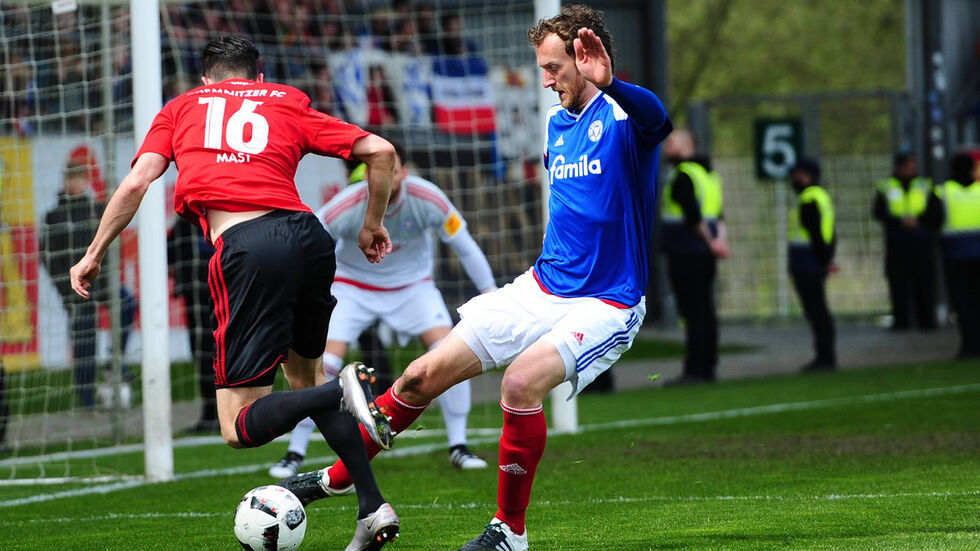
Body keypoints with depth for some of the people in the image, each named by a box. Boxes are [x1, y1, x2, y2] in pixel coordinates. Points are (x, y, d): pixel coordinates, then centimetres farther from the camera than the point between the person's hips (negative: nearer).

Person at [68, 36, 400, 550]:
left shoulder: (180, 108, 23)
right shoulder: (289, 103, 25)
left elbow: (136, 184, 10)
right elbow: (380, 151, 17)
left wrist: (94, 253, 21)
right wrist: (373, 227, 31)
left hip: (244, 248, -3)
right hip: (307, 234, 3)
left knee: (239, 427, 0)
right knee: (304, 373, 27)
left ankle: (343, 390, -26)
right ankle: (372, 507, 15)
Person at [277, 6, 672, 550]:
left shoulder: (624, 117, -15)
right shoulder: (556, 123, 11)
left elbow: (658, 119, -41)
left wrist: (606, 82, -60)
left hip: (605, 304, -7)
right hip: (542, 288, 7)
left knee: (522, 380, -32)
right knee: (423, 375, 2)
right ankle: (337, 478, 21)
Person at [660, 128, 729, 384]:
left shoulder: (683, 176, -12)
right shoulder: (709, 174, 17)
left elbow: (693, 217, -18)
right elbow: (718, 216, 10)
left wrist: (710, 242, -8)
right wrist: (720, 240, -3)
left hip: (686, 254, -9)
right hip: (706, 257, 9)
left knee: (693, 313, -9)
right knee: (705, 312, 11)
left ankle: (694, 371, -11)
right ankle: (708, 368, 13)